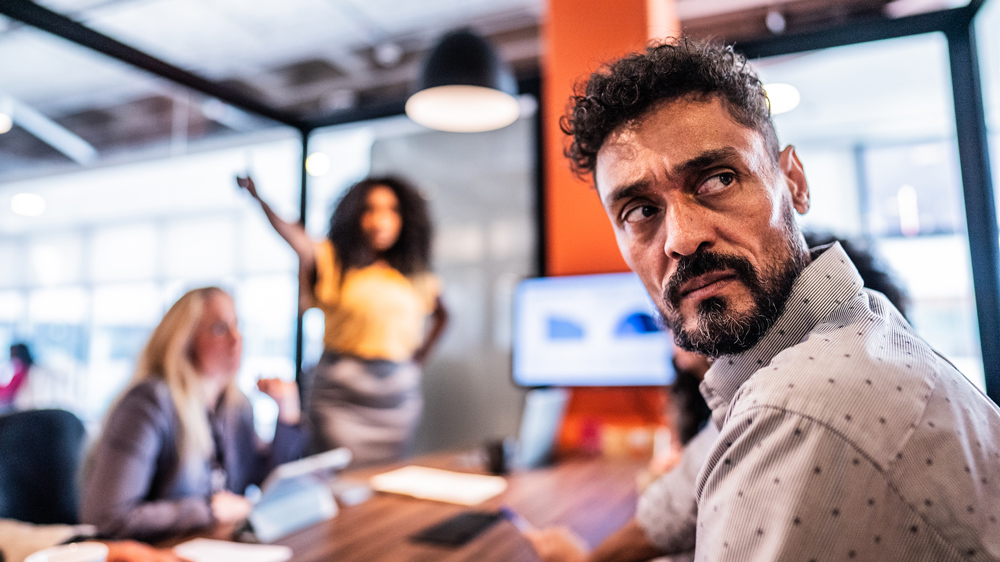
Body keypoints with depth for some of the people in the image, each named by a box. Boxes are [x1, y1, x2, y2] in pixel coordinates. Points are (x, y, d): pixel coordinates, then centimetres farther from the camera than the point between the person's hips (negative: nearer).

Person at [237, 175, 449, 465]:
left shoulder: (415, 272, 9)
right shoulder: (334, 259, -2)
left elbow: (441, 316, 24)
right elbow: (297, 239, -21)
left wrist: (420, 355, 10)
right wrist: (259, 197, -39)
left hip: (398, 393, 4)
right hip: (341, 391, -3)